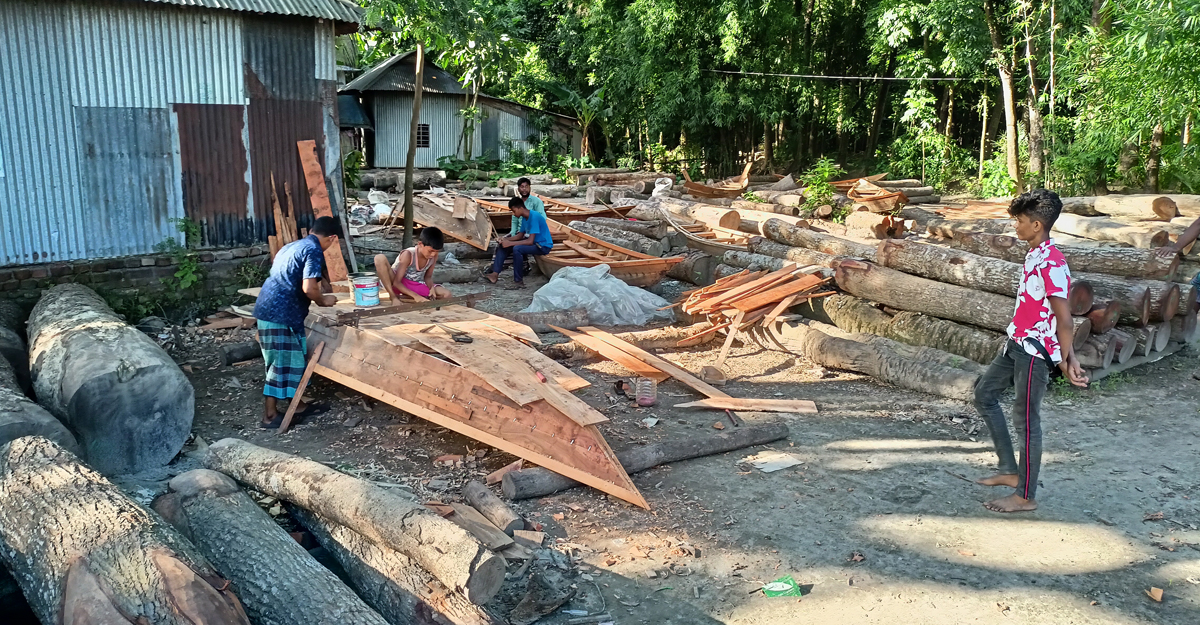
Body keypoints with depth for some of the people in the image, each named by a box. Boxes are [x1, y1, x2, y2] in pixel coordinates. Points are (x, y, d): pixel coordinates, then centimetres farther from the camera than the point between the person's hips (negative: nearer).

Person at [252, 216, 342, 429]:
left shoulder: (293, 246, 18)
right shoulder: (314, 251, -11)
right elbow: (308, 288, -21)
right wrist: (323, 300, -2)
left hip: (270, 308, 9)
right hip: (281, 313, -9)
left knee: (292, 359, 17)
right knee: (282, 363, -1)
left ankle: (298, 406, 26)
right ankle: (269, 416, 7)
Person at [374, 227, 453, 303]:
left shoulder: (434, 256, -10)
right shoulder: (408, 255, -24)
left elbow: (428, 277, 5)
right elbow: (396, 282, -25)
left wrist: (431, 288, -18)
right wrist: (416, 296, -38)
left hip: (415, 286, 5)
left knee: (446, 294, -19)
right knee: (380, 258, -31)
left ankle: (402, 297, -16)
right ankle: (394, 297, -20)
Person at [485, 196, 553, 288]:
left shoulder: (534, 217, -25)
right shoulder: (524, 218, 4)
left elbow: (530, 241, -30)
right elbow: (520, 235, 13)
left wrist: (510, 243, -27)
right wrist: (506, 239, -4)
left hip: (543, 246, -10)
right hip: (534, 242, 10)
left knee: (517, 249, -34)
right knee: (503, 246, 2)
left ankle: (518, 281, -24)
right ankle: (495, 274, -5)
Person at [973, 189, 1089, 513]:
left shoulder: (1051, 265, -23)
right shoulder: (1034, 256, 8)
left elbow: (1064, 321, -21)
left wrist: (1063, 361, -11)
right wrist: (1069, 356, 9)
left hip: (1035, 351, -10)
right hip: (1017, 344, 10)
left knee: (1026, 419, 0)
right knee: (984, 393, 17)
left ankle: (1025, 496, 14)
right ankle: (1010, 471, 25)